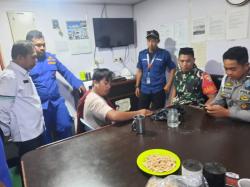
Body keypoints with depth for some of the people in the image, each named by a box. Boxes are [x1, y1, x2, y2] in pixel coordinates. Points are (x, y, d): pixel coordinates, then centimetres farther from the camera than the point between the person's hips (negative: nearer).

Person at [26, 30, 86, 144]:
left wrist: (78, 84, 4)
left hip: (57, 101, 4)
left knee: (66, 127, 10)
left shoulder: (51, 57, 6)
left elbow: (65, 72, 13)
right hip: (39, 106, -3)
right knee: (45, 135, 12)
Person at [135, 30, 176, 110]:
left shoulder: (164, 54, -5)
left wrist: (168, 85, -5)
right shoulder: (141, 54, 4)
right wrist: (137, 86, 10)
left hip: (158, 90, -2)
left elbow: (172, 69, 3)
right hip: (144, 90, 3)